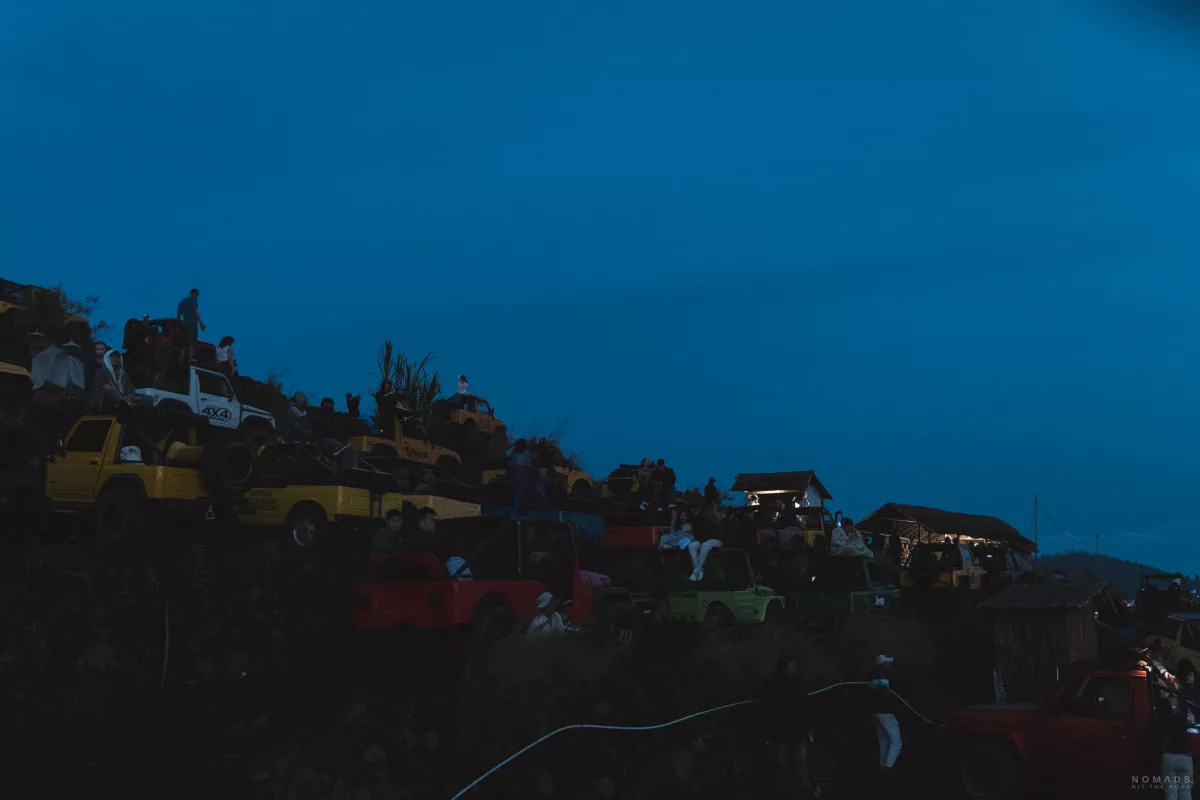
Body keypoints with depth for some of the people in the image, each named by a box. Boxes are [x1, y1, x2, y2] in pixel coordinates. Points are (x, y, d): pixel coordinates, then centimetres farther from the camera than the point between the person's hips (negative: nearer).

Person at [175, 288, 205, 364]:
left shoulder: (182, 301, 22)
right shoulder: (193, 300, -2)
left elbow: (178, 315, 20)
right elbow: (195, 312, -12)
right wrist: (201, 323, -15)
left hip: (184, 324, 8)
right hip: (191, 324, -7)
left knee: (184, 344, 7)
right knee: (192, 344, -13)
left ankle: (181, 361, -2)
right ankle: (190, 360, -23)